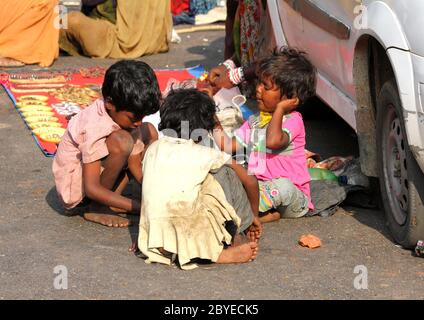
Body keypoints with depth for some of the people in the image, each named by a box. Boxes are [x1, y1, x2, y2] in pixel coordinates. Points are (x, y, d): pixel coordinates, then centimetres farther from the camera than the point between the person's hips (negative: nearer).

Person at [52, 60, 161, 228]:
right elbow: (92, 188, -33)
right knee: (120, 142, -32)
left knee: (149, 132, 4)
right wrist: (140, 207, -35)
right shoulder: (95, 127, -31)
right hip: (73, 188, -9)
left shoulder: (124, 116, -7)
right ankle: (97, 209, -15)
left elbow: (135, 165, -3)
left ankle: (112, 199, -3)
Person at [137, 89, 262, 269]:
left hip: (157, 244, 4)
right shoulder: (206, 155, 8)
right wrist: (253, 216, 37)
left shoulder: (153, 150, 16)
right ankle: (233, 239, 21)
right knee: (225, 172, 14)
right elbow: (249, 181, 20)